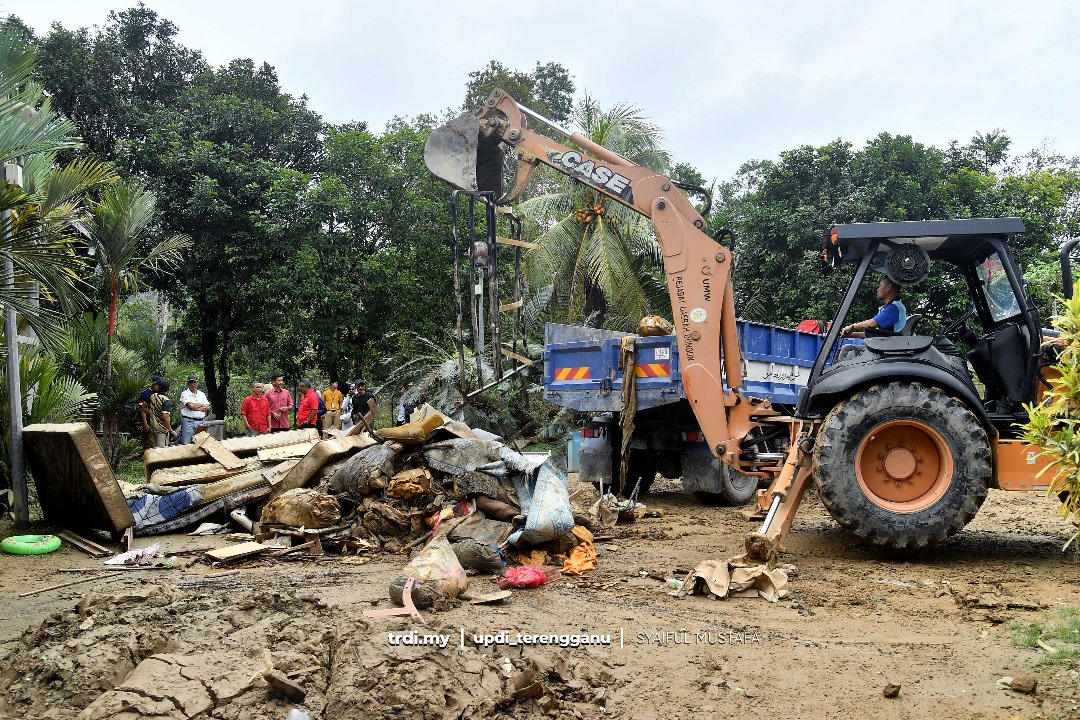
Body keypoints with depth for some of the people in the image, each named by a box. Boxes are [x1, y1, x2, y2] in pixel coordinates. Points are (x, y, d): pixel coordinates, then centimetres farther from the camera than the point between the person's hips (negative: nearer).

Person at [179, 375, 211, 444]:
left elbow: (207, 408, 4)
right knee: (186, 444, -6)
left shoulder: (202, 394, 15)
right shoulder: (184, 394, 1)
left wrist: (196, 408, -8)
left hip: (200, 422, 4)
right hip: (188, 421, -4)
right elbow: (191, 406, -14)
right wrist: (202, 405, 0)